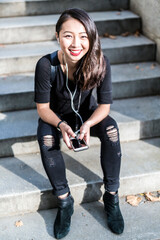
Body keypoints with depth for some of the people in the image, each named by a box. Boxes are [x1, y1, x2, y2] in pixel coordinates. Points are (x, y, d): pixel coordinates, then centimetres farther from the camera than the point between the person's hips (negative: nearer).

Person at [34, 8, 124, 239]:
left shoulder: (100, 62, -26)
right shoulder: (46, 65, -28)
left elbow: (104, 105, -18)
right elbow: (43, 108, -18)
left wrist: (88, 124, -38)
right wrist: (61, 125, -38)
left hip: (87, 113, 1)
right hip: (56, 116, -1)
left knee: (111, 129, -29)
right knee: (46, 139, -32)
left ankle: (112, 197, -15)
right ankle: (64, 201, -14)